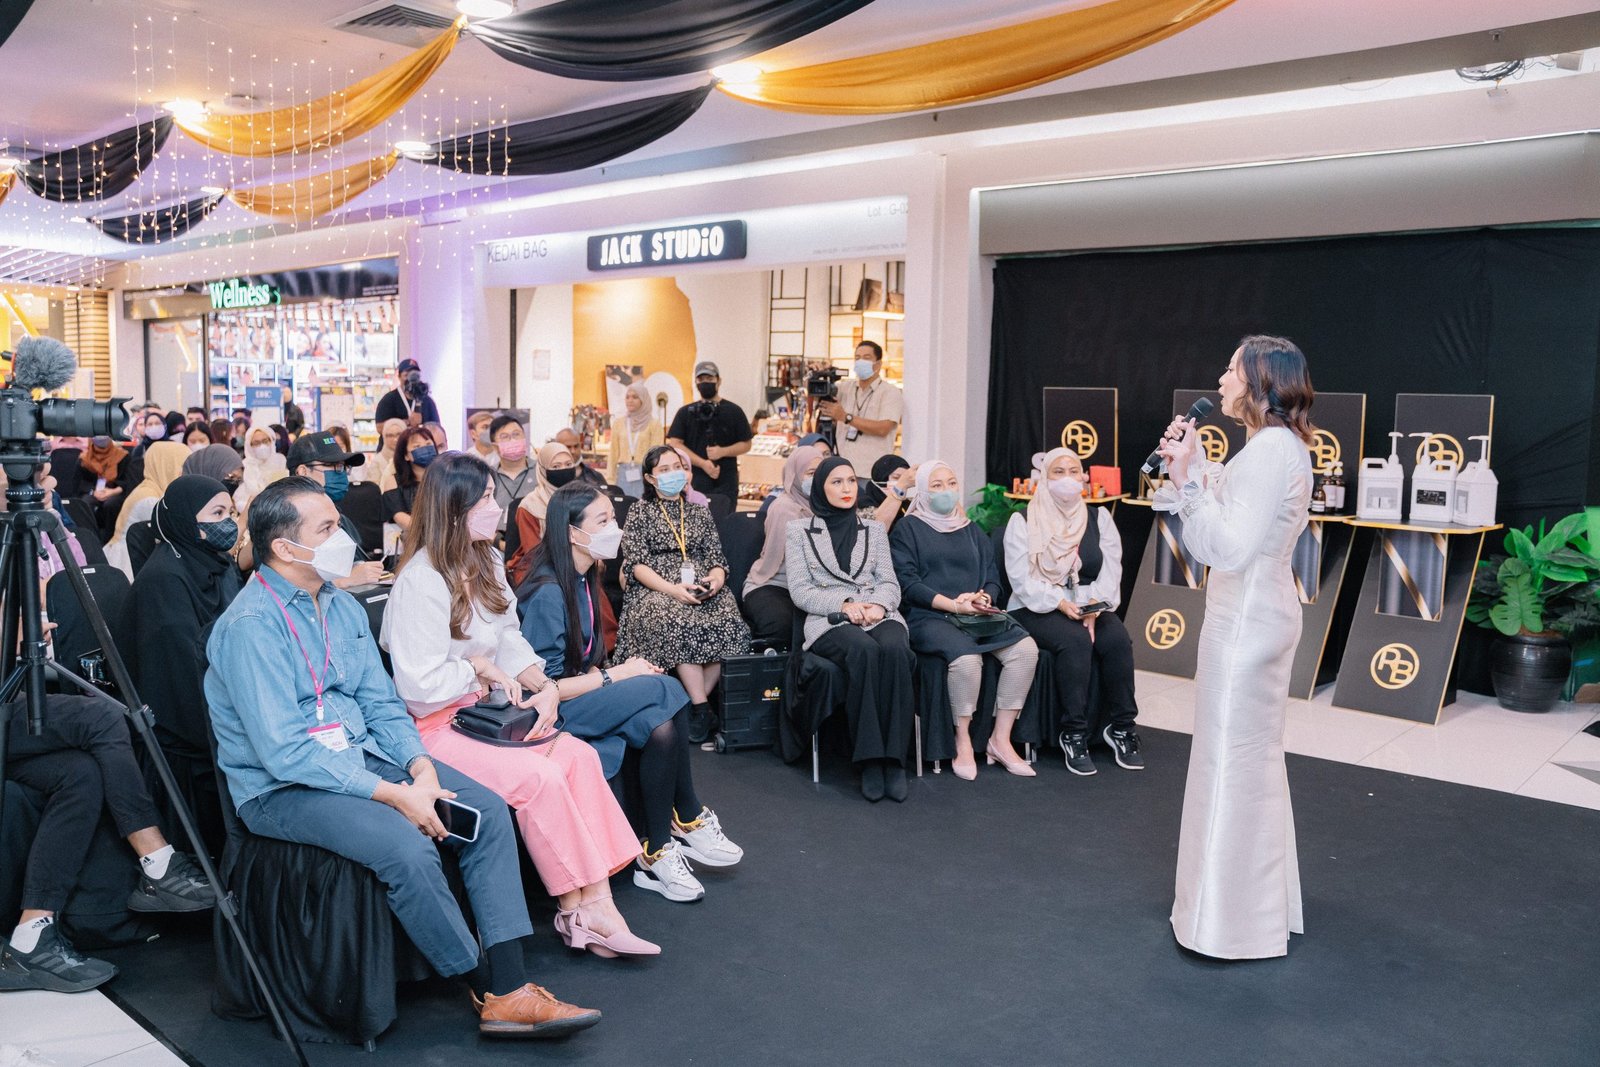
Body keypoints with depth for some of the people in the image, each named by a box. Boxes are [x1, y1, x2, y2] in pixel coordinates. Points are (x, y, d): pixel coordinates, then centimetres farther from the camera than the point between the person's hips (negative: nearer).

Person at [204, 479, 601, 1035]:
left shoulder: (342, 607, 9)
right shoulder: (252, 625, -17)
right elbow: (285, 751, -23)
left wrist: (421, 769, -8)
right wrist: (395, 795, -23)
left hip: (360, 756, 8)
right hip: (282, 789, -8)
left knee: (488, 809, -9)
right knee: (406, 845, -31)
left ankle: (511, 990, -9)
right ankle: (487, 989, -10)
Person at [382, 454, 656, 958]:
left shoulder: (487, 561, 10)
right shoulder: (421, 580, -17)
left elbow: (510, 641, 10)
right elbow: (419, 684, -20)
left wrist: (544, 686, -7)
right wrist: (482, 666, -8)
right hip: (435, 725, -8)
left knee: (580, 755, -16)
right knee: (539, 777, -26)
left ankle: (596, 900, -18)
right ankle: (578, 908, -11)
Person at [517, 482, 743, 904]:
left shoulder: (584, 579, 10)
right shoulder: (547, 592, -18)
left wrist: (617, 671, -5)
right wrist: (615, 676, -16)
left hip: (580, 696, 9)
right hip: (548, 713, -8)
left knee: (661, 727, -20)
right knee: (664, 689, -23)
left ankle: (658, 851, -12)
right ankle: (690, 820, -9)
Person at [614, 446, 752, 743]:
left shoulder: (699, 512, 22)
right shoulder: (639, 512, 12)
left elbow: (716, 558, 15)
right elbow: (636, 564, 0)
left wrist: (717, 579, -10)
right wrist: (672, 589, -17)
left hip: (702, 589, 3)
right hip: (654, 591, -3)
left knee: (729, 623, -31)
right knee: (677, 623, -38)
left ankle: (696, 702, -19)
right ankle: (702, 707, -29)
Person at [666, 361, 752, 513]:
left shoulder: (733, 411, 8)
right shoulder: (686, 412, 10)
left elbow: (746, 444, 7)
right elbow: (674, 444, 1)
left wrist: (722, 451, -12)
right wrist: (703, 463, -12)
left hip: (725, 485, -1)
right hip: (693, 482, 1)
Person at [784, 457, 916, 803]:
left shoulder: (874, 529, 23)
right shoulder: (799, 530, 14)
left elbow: (889, 583, 13)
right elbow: (800, 591, 4)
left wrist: (878, 605, -10)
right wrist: (844, 604, -12)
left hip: (879, 614, 3)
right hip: (829, 620, -2)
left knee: (895, 650, -35)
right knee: (864, 651, -38)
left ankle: (893, 759, -31)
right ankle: (870, 760, -32)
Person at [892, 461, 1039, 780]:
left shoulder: (972, 530, 24)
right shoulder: (908, 528, 8)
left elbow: (993, 578, 18)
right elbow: (907, 582, -4)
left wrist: (984, 599, -6)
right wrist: (954, 604, -13)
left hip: (979, 617, 5)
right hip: (929, 617, -5)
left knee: (1026, 649, -22)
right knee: (966, 657, -35)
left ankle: (1000, 740, -14)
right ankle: (963, 742, -16)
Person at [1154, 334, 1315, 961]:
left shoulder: (1271, 449, -19)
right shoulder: (1276, 446, 13)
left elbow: (1228, 549, -26)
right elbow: (1211, 540, 13)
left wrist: (1187, 476, -25)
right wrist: (1187, 470, 7)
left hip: (1246, 619, -11)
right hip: (1256, 611, 11)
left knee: (1233, 759, -1)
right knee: (1252, 756, 20)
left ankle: (1235, 922, 11)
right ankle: (1260, 903, 35)